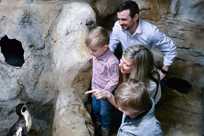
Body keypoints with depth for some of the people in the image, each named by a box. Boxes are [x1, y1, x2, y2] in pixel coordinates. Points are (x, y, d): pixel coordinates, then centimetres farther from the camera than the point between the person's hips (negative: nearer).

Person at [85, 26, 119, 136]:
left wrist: (104, 92, -18)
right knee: (95, 109, 28)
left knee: (104, 112, 18)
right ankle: (98, 122, 58)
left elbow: (114, 81, -25)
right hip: (96, 90, 6)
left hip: (105, 92, -6)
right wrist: (93, 86, 11)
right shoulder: (96, 55, -14)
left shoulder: (112, 62, -35)